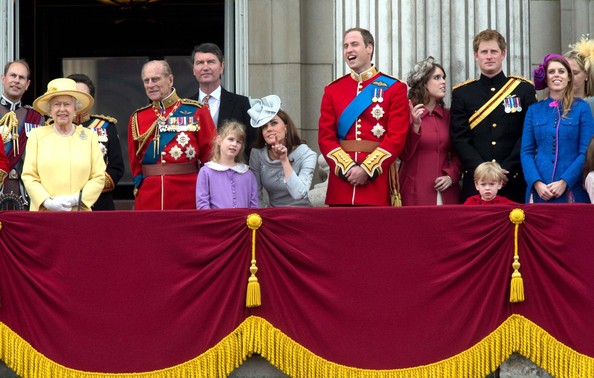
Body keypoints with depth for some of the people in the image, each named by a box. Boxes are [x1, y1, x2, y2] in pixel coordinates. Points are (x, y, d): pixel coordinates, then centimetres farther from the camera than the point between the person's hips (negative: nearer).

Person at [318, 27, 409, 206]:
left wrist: (367, 169, -14)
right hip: (341, 181, 2)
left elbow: (397, 137, -5)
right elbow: (325, 136, 4)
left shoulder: (394, 88, 3)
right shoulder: (332, 89, 11)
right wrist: (347, 168, -11)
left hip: (378, 180, -2)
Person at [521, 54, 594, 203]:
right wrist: (537, 183, -10)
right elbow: (526, 152, 5)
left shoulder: (581, 108, 3)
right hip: (539, 190, 2)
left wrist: (564, 182, -13)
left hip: (572, 189, -2)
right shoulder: (534, 110, 9)